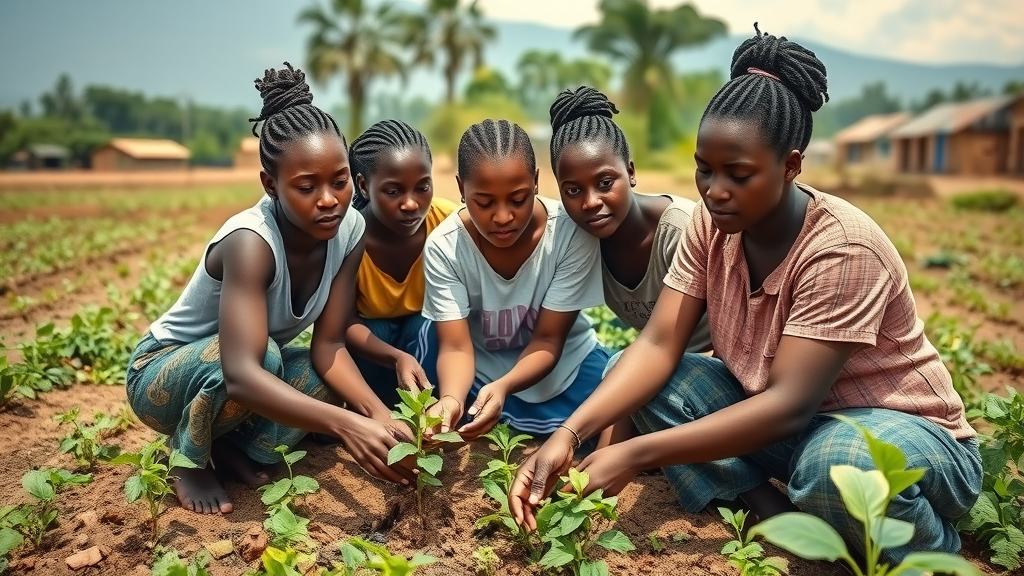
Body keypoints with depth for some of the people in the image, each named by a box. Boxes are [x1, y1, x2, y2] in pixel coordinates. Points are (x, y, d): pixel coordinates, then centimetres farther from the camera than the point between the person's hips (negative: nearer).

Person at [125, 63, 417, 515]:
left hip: (243, 367, 5)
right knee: (263, 354, -36)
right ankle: (189, 457, -7)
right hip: (162, 374, -5)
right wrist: (346, 424, -55)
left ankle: (230, 444, 2)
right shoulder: (250, 241, -36)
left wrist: (378, 412, -35)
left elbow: (328, 345, -19)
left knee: (329, 381, -22)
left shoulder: (349, 229, -18)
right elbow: (241, 375, -47)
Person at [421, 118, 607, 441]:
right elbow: (456, 346, -22)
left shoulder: (571, 232, -25)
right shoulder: (443, 246, -21)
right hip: (479, 373, 1)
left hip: (565, 364, -1)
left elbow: (547, 341, -19)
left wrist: (502, 387, -39)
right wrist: (451, 398, -45)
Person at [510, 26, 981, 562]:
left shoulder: (842, 249, -28)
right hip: (782, 419, 6)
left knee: (837, 467, -41)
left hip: (903, 429, -5)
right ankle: (778, 517, -13)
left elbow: (789, 405, -33)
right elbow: (657, 347, -15)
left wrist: (638, 453, -37)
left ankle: (933, 550, -6)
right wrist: (570, 433, -30)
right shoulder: (711, 224, -9)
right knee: (628, 372, -10)